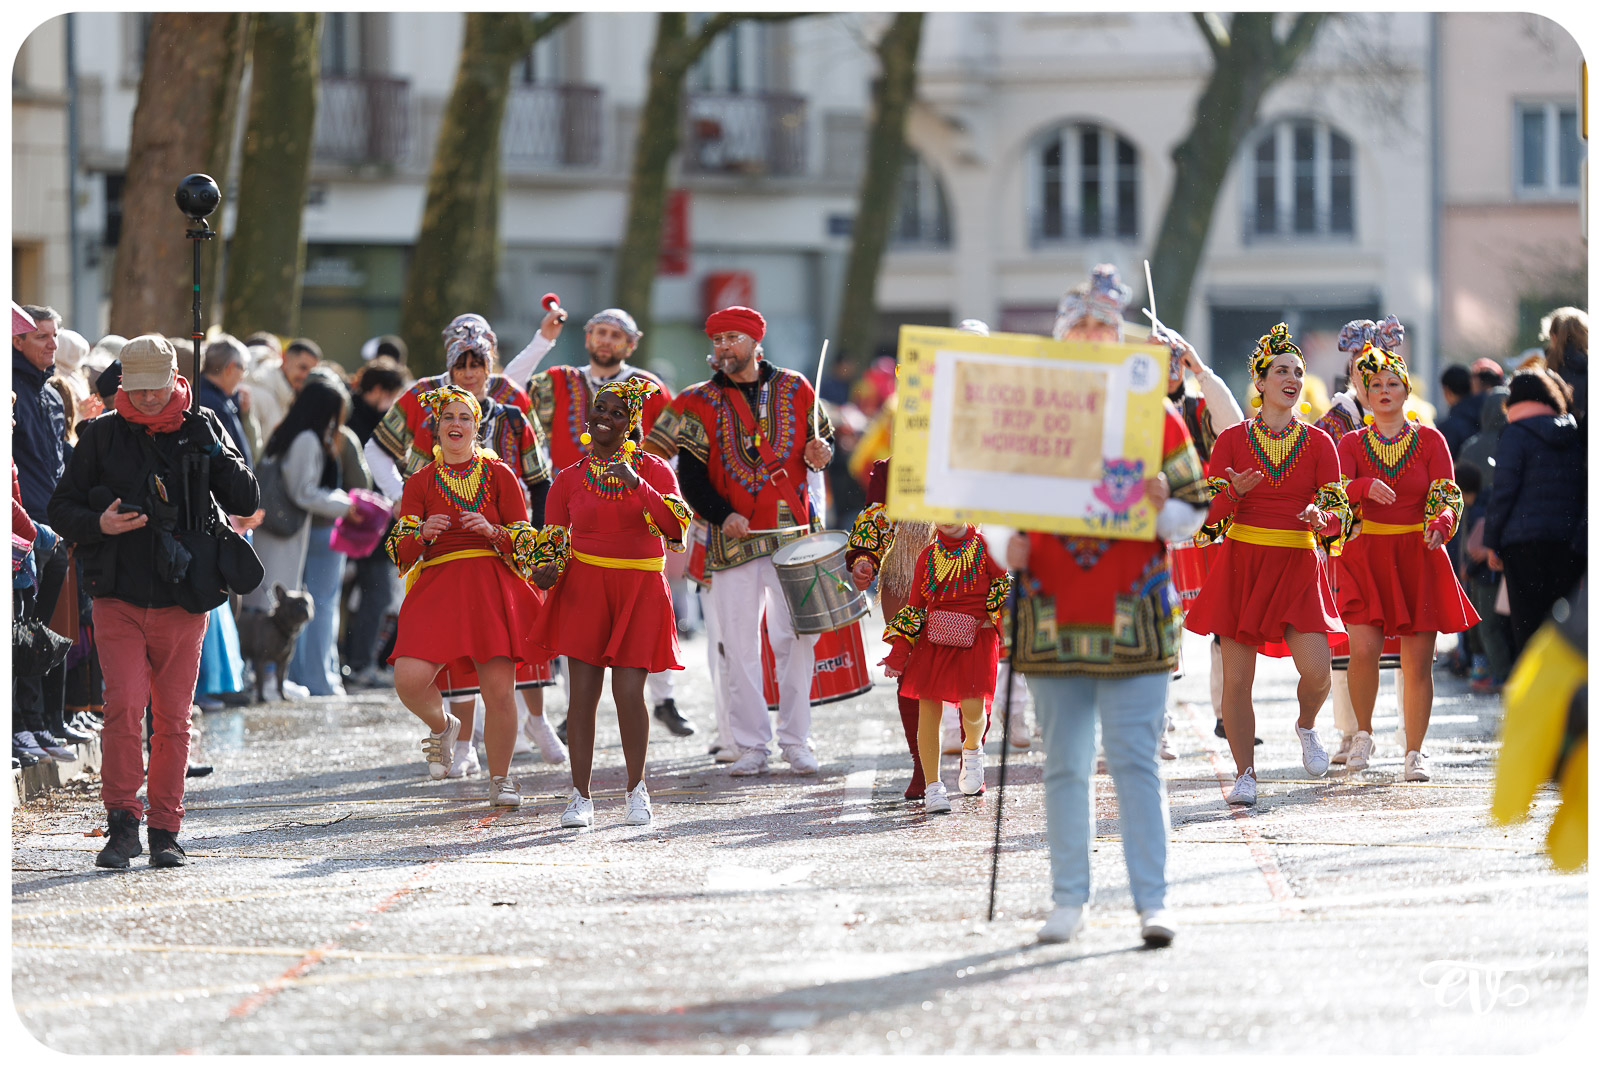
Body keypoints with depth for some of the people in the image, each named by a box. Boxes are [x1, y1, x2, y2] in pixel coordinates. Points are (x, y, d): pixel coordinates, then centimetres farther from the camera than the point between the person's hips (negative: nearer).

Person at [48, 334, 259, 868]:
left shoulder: (200, 430, 5)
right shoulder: (102, 434, 3)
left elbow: (246, 503, 3)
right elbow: (61, 507, 8)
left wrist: (219, 456, -13)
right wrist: (97, 525, -13)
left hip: (182, 602, 1)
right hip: (118, 598, -1)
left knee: (172, 720, 5)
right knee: (124, 707, -14)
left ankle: (165, 830, 14)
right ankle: (122, 824, -8)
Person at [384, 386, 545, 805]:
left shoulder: (500, 476, 10)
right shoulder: (420, 483, 12)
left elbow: (525, 542, 7)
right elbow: (401, 553, 6)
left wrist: (492, 531, -13)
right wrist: (423, 534, -16)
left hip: (494, 588, 0)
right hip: (438, 588, 1)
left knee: (499, 689, -9)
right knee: (409, 679, -19)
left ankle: (500, 779, 11)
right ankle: (442, 726, 14)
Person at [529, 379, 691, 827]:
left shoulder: (653, 469, 1)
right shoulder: (569, 480, 5)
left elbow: (676, 528, -13)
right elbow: (552, 542, 9)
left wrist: (638, 485, -23)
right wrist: (546, 569, -13)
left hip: (640, 590, -1)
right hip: (584, 587, 1)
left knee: (629, 692, -7)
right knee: (584, 691, -4)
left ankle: (637, 788, 14)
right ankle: (580, 797, 4)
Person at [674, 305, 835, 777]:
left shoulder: (794, 390, 8)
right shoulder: (700, 403, 6)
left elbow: (823, 440, 18)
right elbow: (690, 476, 2)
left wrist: (819, 454, -7)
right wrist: (722, 516, -13)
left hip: (792, 532, 0)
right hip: (732, 538, 0)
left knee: (796, 640, -2)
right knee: (739, 645, 0)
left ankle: (796, 742, 8)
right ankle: (751, 745, 8)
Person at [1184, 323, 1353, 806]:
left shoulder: (1319, 444, 6)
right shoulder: (1232, 440, 4)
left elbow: (1338, 515, 2)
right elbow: (1211, 514, 2)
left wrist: (1323, 519, -20)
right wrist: (1232, 492, -18)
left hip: (1298, 568, 0)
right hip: (1241, 564, 0)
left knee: (1317, 673, -14)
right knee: (1236, 679, -3)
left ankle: (1306, 727, 18)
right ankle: (1245, 774, 10)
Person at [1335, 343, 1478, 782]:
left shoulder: (1430, 441, 5)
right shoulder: (1352, 444, 6)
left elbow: (1448, 499, -1)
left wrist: (1440, 526, -23)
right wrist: (1367, 486, -30)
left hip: (1418, 557, 0)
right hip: (1366, 556, 0)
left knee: (1418, 661, -1)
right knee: (1364, 649, -17)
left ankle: (1415, 752, 10)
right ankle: (1363, 733, 7)